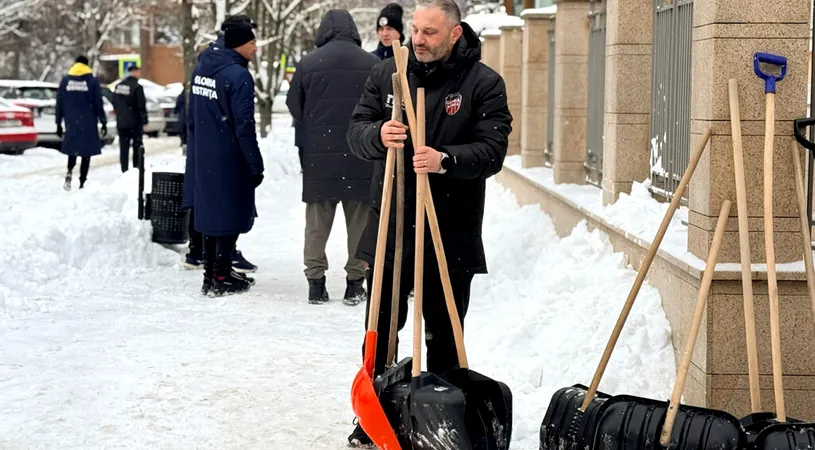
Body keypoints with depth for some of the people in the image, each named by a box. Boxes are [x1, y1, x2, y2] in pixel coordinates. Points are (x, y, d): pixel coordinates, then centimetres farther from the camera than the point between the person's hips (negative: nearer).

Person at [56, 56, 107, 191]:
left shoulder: (65, 81, 5)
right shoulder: (92, 81, -3)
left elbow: (59, 104, 7)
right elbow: (98, 104, -4)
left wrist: (59, 123, 12)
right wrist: (103, 122, 2)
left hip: (71, 123, 3)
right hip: (88, 123, -3)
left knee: (72, 149, 18)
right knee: (86, 153, 2)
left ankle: (70, 171, -9)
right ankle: (82, 183, -2)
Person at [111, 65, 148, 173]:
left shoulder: (118, 86, 7)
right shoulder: (137, 87, -15)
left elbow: (114, 103, 15)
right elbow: (141, 106, -14)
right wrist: (144, 121, -8)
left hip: (121, 122, 6)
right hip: (134, 122, -6)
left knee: (124, 147, 7)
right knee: (137, 147, 4)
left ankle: (124, 170, 6)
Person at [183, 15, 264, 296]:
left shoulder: (201, 68, 7)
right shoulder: (238, 75, -19)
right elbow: (244, 127, -18)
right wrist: (256, 166, -12)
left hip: (202, 157, 8)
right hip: (229, 161, -8)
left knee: (211, 212, 16)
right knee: (230, 216, 2)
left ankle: (211, 273, 23)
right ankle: (220, 278, 6)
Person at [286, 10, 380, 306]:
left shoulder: (308, 64, -3)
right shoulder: (372, 65, -2)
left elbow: (295, 109, 4)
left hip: (318, 157, 0)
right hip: (362, 158, 0)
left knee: (317, 223, 9)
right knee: (360, 221, 8)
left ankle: (315, 280, 8)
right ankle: (356, 281, 9)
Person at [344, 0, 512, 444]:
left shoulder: (484, 83, -4)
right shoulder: (386, 73, 4)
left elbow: (492, 150, -12)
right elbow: (356, 131, 2)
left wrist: (446, 160, -30)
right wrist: (378, 135, -22)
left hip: (451, 233, -2)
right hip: (389, 226, 2)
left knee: (444, 335, 9)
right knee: (381, 328, 9)